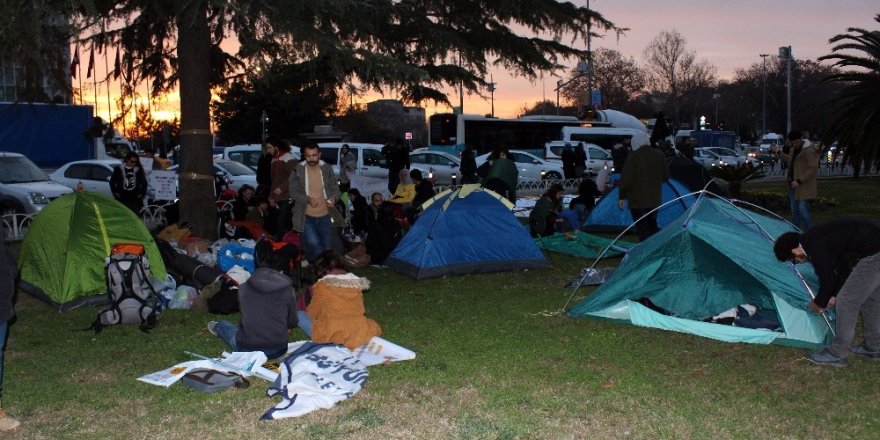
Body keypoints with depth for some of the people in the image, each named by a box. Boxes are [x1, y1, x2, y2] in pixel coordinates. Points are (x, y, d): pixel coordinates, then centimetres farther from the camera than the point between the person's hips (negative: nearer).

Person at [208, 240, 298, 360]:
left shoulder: (244, 288, -6)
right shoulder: (288, 291, -9)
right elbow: (292, 323, 3)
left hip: (246, 350, 0)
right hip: (277, 351, 0)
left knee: (223, 325, 35)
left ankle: (219, 328, 61)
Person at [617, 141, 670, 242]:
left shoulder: (633, 156, -15)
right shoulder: (659, 155, 4)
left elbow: (626, 179, -15)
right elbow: (665, 177, 13)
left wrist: (621, 197, -6)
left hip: (638, 200, -6)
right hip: (655, 199, 6)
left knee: (643, 230, -2)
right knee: (652, 227, 20)